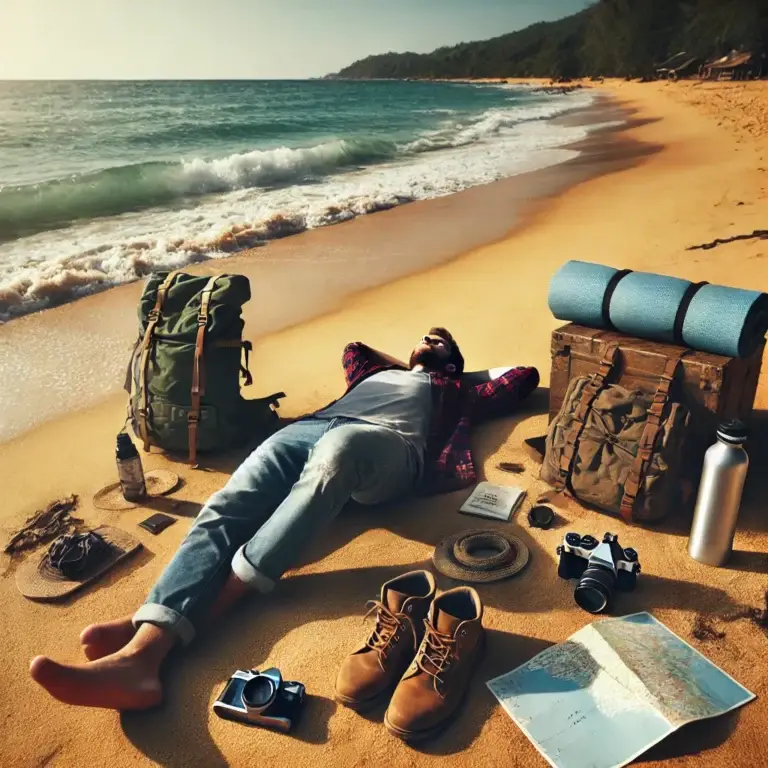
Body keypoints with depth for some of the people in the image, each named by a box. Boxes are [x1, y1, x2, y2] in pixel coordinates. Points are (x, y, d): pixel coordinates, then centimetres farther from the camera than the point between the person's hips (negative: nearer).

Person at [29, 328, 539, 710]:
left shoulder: (457, 391, 38)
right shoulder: (381, 372, 47)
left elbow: (526, 379, 44)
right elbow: (354, 348, 65)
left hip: (386, 445, -4)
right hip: (311, 427, 5)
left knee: (334, 455, -43)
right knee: (225, 510, -25)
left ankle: (213, 601, -40)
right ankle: (141, 653, -43)